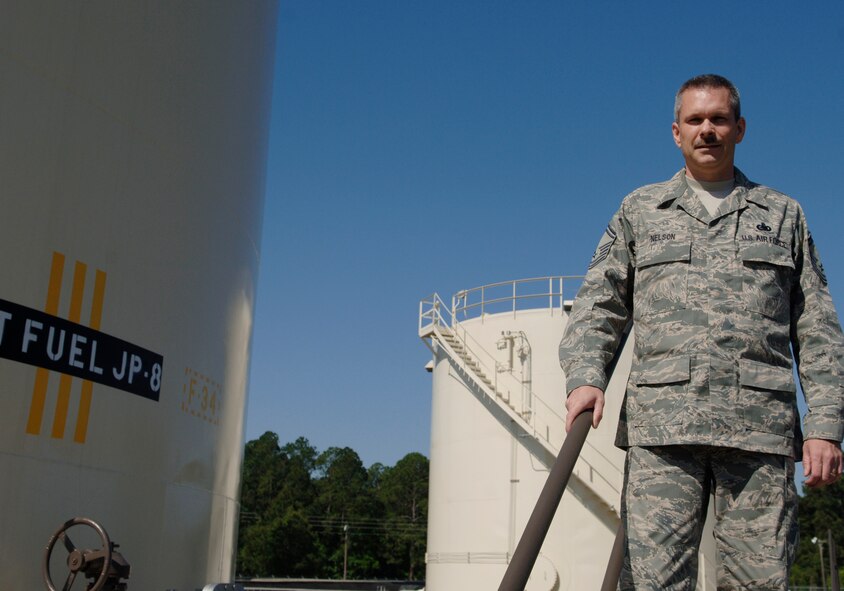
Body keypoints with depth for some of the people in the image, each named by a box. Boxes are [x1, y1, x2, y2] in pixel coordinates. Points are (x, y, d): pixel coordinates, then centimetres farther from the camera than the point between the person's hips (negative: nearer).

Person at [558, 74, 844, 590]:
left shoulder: (783, 215, 19)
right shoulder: (640, 210, 19)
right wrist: (586, 375, -8)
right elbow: (599, 304, 11)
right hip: (662, 429, 0)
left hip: (761, 429, 1)